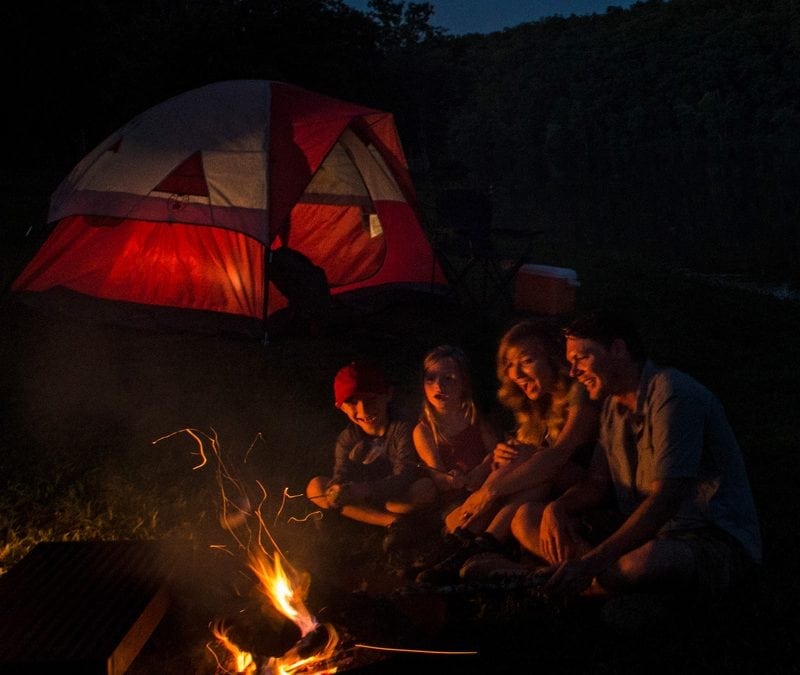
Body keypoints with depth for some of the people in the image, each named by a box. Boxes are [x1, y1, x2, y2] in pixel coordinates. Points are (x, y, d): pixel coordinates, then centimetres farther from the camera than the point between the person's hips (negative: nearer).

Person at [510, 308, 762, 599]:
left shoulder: (671, 394, -17)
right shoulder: (614, 405, 13)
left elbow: (665, 500, -25)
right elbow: (597, 484, 14)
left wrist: (591, 563, -33)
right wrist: (556, 508, -10)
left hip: (715, 539, -9)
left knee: (636, 563, -43)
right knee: (526, 518, -2)